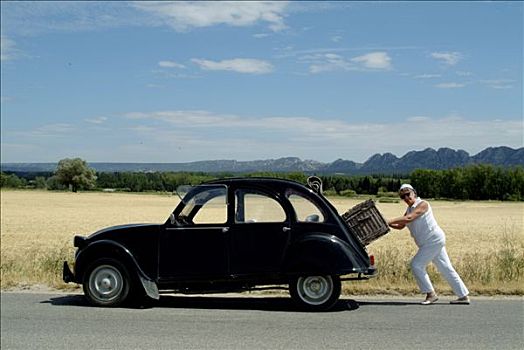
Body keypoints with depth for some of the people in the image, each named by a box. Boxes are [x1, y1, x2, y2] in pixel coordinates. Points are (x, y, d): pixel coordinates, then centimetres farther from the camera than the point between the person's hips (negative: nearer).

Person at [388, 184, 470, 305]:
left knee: (416, 265, -11)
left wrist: (389, 221, -26)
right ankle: (464, 296, 15)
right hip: (434, 241, 9)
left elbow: (408, 218, -26)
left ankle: (431, 294, -3)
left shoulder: (423, 204, -13)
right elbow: (400, 226, 12)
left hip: (434, 240, -9)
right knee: (446, 269, 10)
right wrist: (389, 224, -7)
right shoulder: (409, 209, 13)